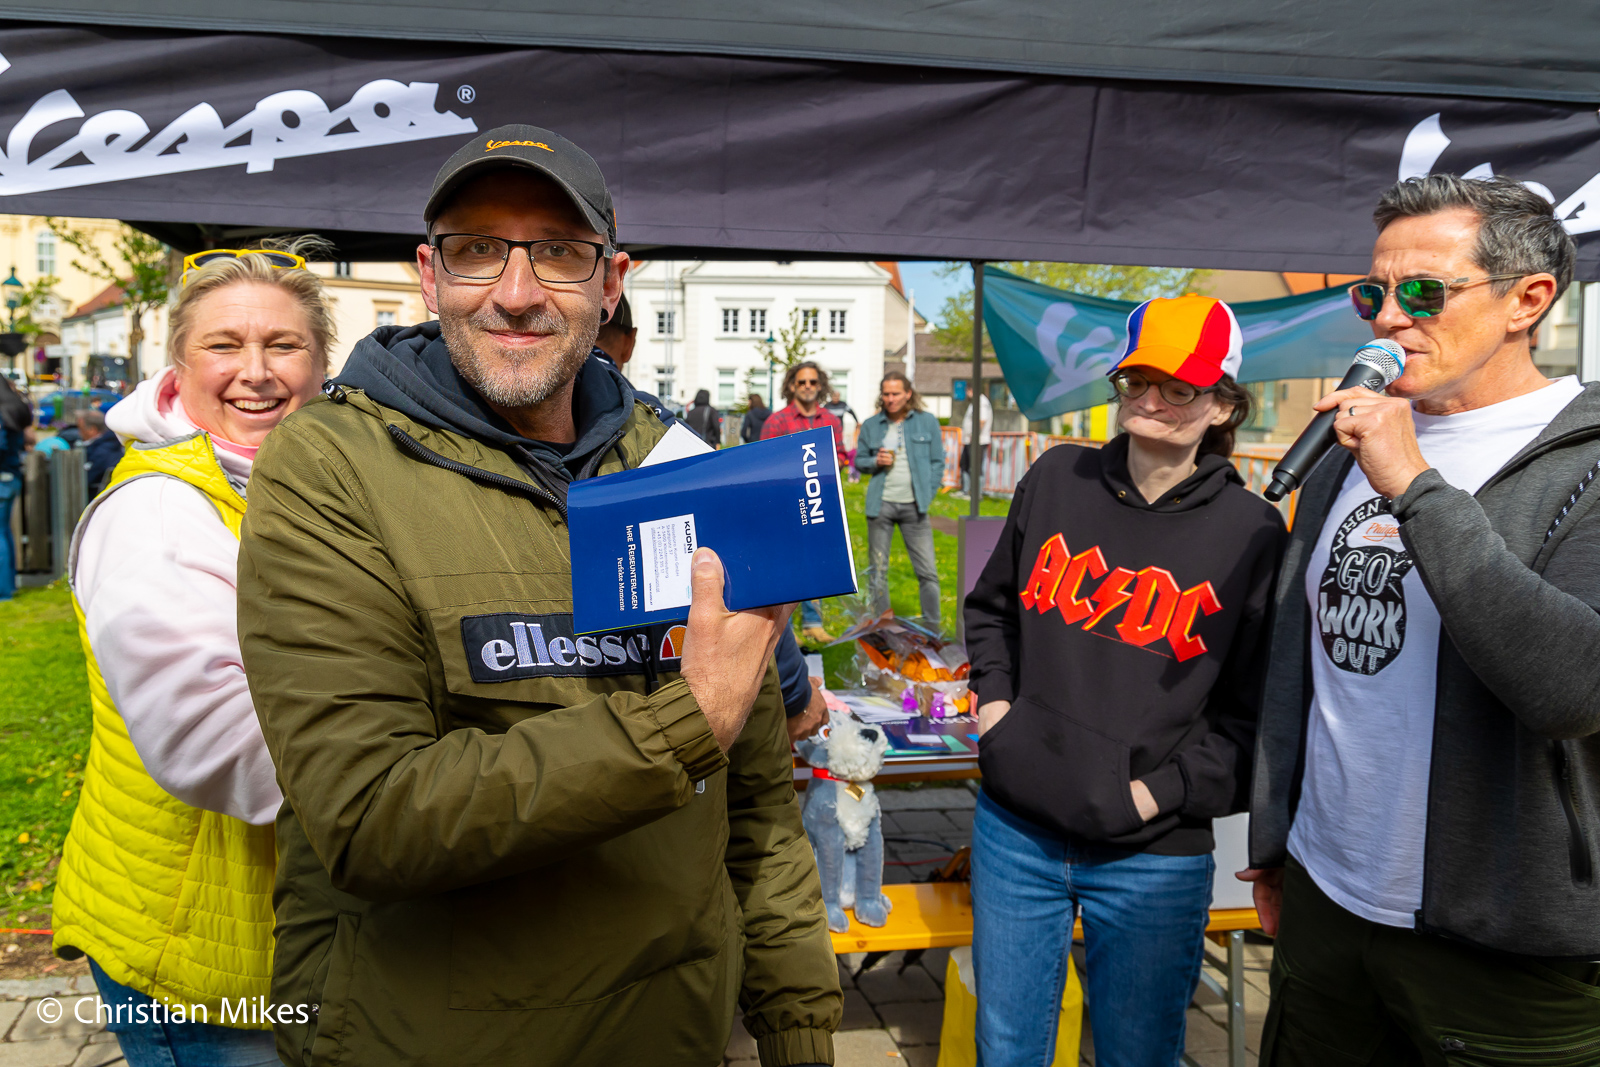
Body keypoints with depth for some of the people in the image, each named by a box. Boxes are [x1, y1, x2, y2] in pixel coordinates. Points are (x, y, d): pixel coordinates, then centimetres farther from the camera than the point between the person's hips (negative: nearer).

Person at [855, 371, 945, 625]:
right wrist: (875, 462, -8)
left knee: (927, 571, -1)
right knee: (877, 571, 5)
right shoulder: (871, 425, 7)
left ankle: (932, 630, 10)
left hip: (914, 506, -1)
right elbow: (859, 461, 14)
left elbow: (938, 462, 6)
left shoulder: (927, 421, 4)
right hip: (880, 504, 1)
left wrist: (926, 496, -3)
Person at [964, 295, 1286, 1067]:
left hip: (1152, 854, -2)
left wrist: (1159, 791, -13)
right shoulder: (1056, 478, 1)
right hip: (1016, 828, 3)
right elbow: (992, 605, 14)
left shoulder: (1251, 531, -8)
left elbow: (1252, 710, -6)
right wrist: (994, 702, 2)